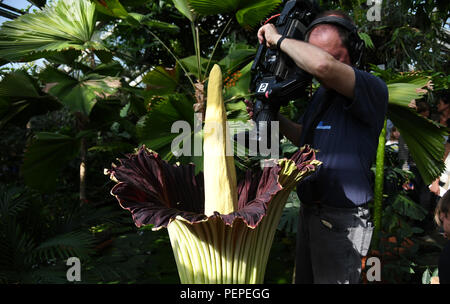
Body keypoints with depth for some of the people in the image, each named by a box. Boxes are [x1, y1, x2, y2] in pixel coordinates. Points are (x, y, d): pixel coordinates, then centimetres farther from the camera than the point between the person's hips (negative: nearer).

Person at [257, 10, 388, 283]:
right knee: (303, 279, 19)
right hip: (310, 212, 8)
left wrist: (278, 39, -19)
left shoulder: (373, 89, -16)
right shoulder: (321, 93, 12)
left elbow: (324, 65, -36)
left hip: (342, 221, -8)